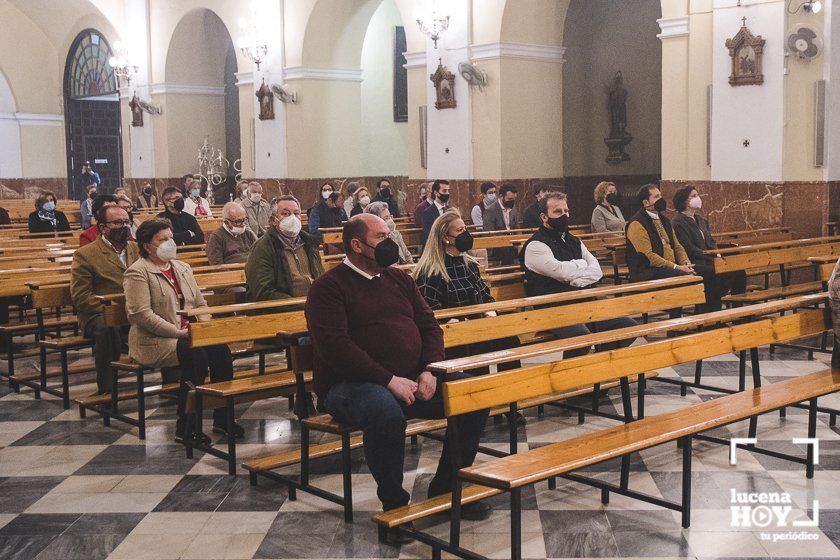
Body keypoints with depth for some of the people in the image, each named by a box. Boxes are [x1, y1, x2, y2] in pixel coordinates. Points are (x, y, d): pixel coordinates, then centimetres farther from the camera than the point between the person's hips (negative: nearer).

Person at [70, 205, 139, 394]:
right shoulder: (85, 254, 1)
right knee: (108, 330, -38)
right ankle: (107, 391, -27)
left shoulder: (135, 248, 18)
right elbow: (80, 296, -6)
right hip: (99, 316, -4)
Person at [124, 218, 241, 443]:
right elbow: (142, 314, -16)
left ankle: (222, 418, -11)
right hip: (154, 342, -7)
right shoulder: (137, 273, -5)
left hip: (190, 335, 7)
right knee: (196, 356, -32)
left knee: (221, 350, -21)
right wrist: (179, 333, -20)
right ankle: (184, 428, -23)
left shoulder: (183, 268, 19)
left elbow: (200, 304, 20)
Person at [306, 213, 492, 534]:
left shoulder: (399, 279, 17)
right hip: (350, 385, -6)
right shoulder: (328, 287, -4)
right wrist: (390, 381, -21)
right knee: (386, 412, -39)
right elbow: (334, 346, -17)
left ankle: (445, 488, 5)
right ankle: (394, 505, -15)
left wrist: (429, 370, -5)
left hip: (412, 379, 7)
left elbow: (429, 326, 15)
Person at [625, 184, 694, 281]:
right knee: (684, 275, -30)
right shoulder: (637, 224, -7)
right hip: (647, 273, -8)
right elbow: (648, 256, -15)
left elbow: (677, 246, 21)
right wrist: (676, 267, -19)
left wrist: (686, 263, 0)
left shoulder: (664, 220, 21)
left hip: (671, 269, 8)